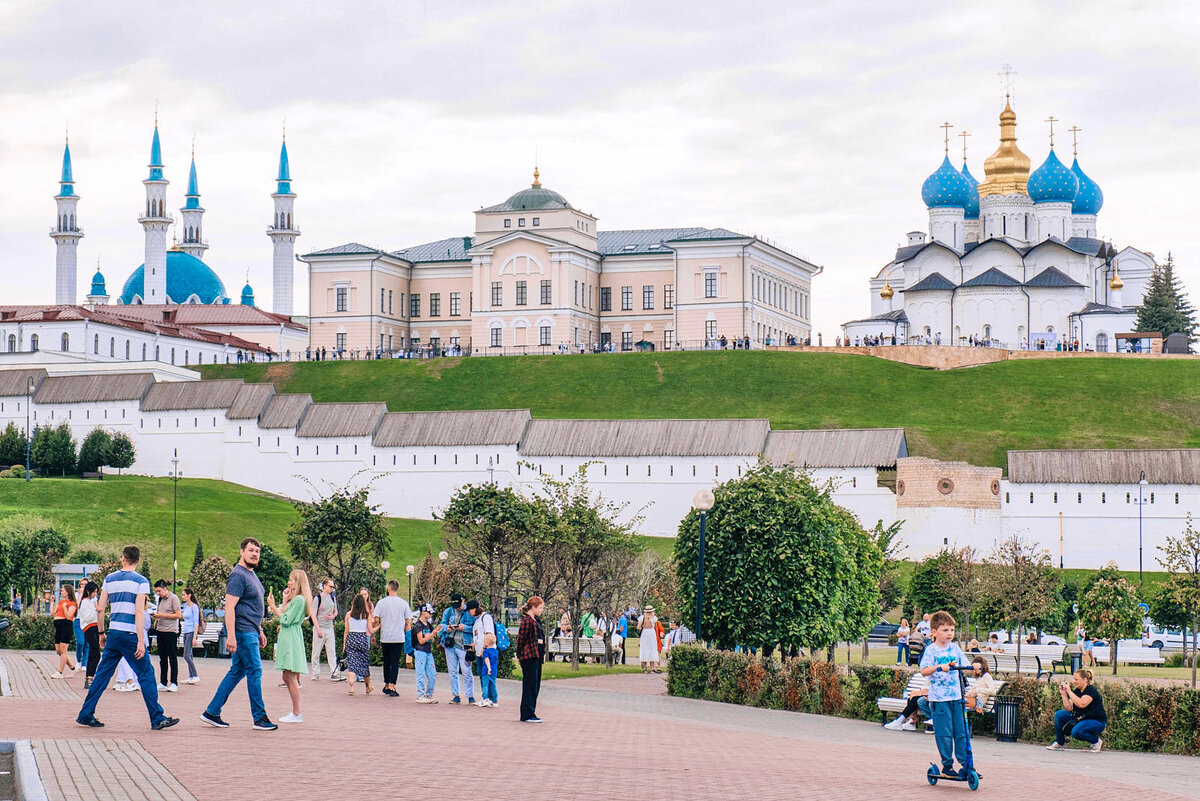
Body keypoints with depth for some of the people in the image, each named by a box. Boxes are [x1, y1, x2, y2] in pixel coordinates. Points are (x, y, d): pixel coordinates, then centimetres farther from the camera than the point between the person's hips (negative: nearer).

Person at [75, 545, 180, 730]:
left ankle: (85, 715, 13)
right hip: (130, 635, -5)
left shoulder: (109, 579, 10)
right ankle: (157, 719, 0)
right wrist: (141, 641, -14)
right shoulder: (141, 581, -5)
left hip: (113, 633, 5)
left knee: (103, 674, 12)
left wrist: (101, 633, 19)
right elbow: (139, 612, -12)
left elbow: (100, 608, 9)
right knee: (146, 675, 0)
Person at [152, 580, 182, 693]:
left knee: (172, 658, -4)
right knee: (162, 658, 8)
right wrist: (156, 618, 3)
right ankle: (163, 683, 12)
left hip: (171, 632, -7)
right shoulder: (160, 599, 16)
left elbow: (178, 615, -12)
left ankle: (174, 683, -2)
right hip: (160, 630, 7)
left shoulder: (174, 598, -7)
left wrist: (162, 615, -15)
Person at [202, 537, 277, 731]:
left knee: (237, 672, 11)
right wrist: (231, 636, -25)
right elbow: (229, 607, -20)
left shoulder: (251, 574, 18)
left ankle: (211, 712, 16)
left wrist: (260, 631, 25)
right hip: (242, 631, -10)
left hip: (251, 631, 10)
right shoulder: (238, 575, -14)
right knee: (254, 671, -7)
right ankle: (260, 718, -2)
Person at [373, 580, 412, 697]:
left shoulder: (382, 602, -2)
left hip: (385, 638, 1)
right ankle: (392, 687, -9)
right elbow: (407, 622, 4)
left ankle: (386, 686, 23)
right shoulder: (404, 603, 0)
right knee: (395, 662, -1)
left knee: (387, 661, 14)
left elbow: (376, 620, -2)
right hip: (399, 638, -1)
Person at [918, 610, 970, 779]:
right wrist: (939, 667, -33)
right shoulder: (931, 650, -6)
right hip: (939, 698, -4)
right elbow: (924, 671, -17)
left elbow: (965, 666, 11)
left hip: (956, 696, 5)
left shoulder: (955, 648, 9)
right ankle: (947, 766, 9)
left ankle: (965, 762, 12)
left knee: (961, 731, 5)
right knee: (944, 734, -1)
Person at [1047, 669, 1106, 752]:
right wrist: (1063, 694, -10)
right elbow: (1068, 709, -1)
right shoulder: (1076, 691, 5)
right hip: (1080, 718, 8)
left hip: (1097, 721, -8)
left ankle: (1096, 741, -6)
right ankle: (1060, 743, 4)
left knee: (1076, 731, -34)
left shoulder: (1091, 690, -18)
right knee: (1059, 715, -7)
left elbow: (1081, 704, -34)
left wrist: (1069, 691, -29)